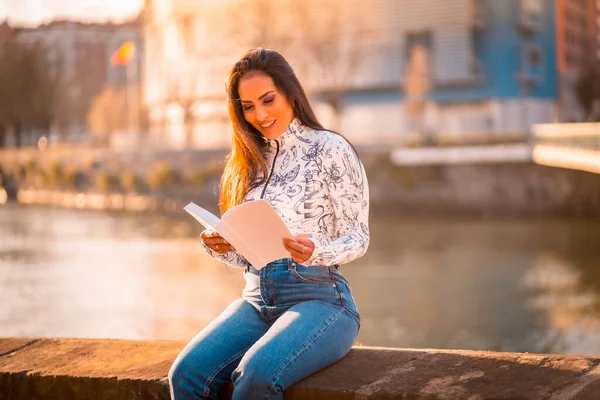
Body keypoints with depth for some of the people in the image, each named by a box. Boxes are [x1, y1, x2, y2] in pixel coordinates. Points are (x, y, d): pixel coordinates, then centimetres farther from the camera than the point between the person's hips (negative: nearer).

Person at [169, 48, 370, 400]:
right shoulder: (251, 162, 17)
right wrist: (221, 248, -4)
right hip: (257, 300, 5)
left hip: (318, 297, -5)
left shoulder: (330, 149, -1)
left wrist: (315, 252, -24)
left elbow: (358, 238, -3)